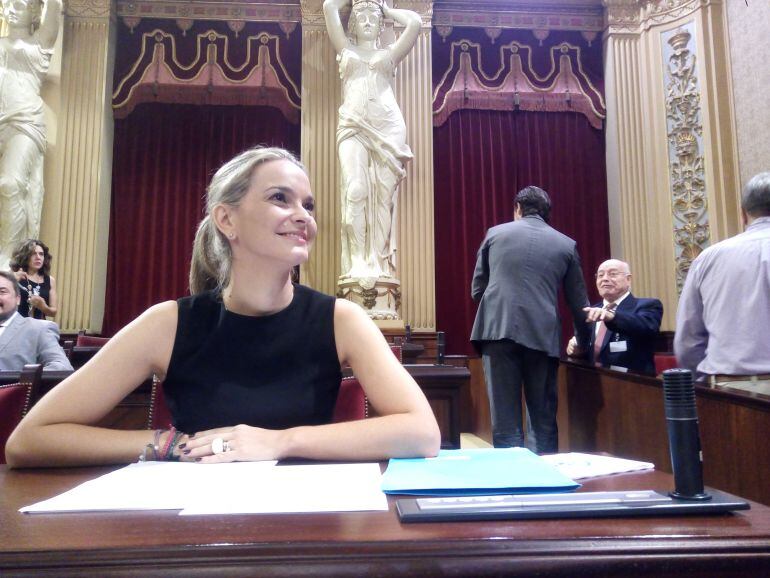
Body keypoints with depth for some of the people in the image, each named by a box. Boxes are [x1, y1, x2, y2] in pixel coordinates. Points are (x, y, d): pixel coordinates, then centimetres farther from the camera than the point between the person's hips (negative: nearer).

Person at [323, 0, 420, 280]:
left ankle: (379, 263, -11)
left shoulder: (390, 54, 22)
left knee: (383, 193, -9)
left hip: (388, 125, 1)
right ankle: (357, 262, -19)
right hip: (353, 125, -1)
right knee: (355, 189, -19)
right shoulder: (346, 50, 23)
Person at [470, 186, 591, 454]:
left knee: (506, 421, 1)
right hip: (542, 335, 1)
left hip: (498, 330, -1)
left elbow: (477, 289, 14)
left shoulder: (495, 233, 12)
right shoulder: (566, 244, 13)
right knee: (545, 421, 12)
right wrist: (583, 340, 31)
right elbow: (578, 301, 17)